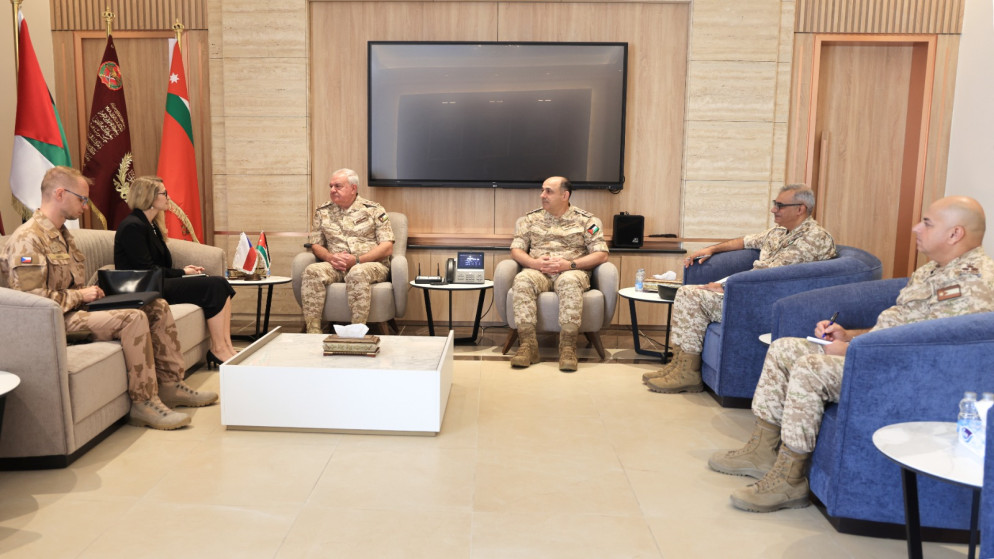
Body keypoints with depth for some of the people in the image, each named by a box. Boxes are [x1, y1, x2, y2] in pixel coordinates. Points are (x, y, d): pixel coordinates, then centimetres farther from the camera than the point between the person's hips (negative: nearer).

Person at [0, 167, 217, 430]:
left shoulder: (61, 234, 18)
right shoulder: (28, 240, -15)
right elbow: (30, 299, -22)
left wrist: (91, 292, 6)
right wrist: (80, 296, -15)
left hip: (76, 308, 10)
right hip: (58, 320, -10)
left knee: (158, 306, 0)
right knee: (133, 318, -29)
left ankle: (170, 385, 0)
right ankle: (144, 403, -22)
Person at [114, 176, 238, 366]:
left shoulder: (151, 225, 20)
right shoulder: (132, 226, -11)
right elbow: (146, 270, -16)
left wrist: (183, 270, 1)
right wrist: (181, 272, -7)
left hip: (158, 284, 9)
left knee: (221, 283, -11)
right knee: (213, 286, -22)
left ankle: (226, 347, -19)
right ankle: (217, 350, -18)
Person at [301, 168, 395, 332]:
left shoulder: (374, 210, 5)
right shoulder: (323, 212, 17)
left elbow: (387, 248, -2)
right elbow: (316, 245, 15)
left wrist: (357, 260, -15)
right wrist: (330, 257, -9)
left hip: (370, 264, -3)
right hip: (335, 265, 3)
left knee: (358, 273, -38)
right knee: (312, 271, -29)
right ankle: (313, 331, -30)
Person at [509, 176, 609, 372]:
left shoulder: (587, 220, 9)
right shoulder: (530, 219, 17)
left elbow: (601, 255, 1)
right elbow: (516, 250, 11)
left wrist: (569, 264, -13)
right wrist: (535, 263, -11)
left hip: (571, 271, -2)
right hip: (538, 271, 2)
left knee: (569, 282, -39)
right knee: (522, 280, -34)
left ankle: (568, 347, -37)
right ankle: (527, 344, -34)